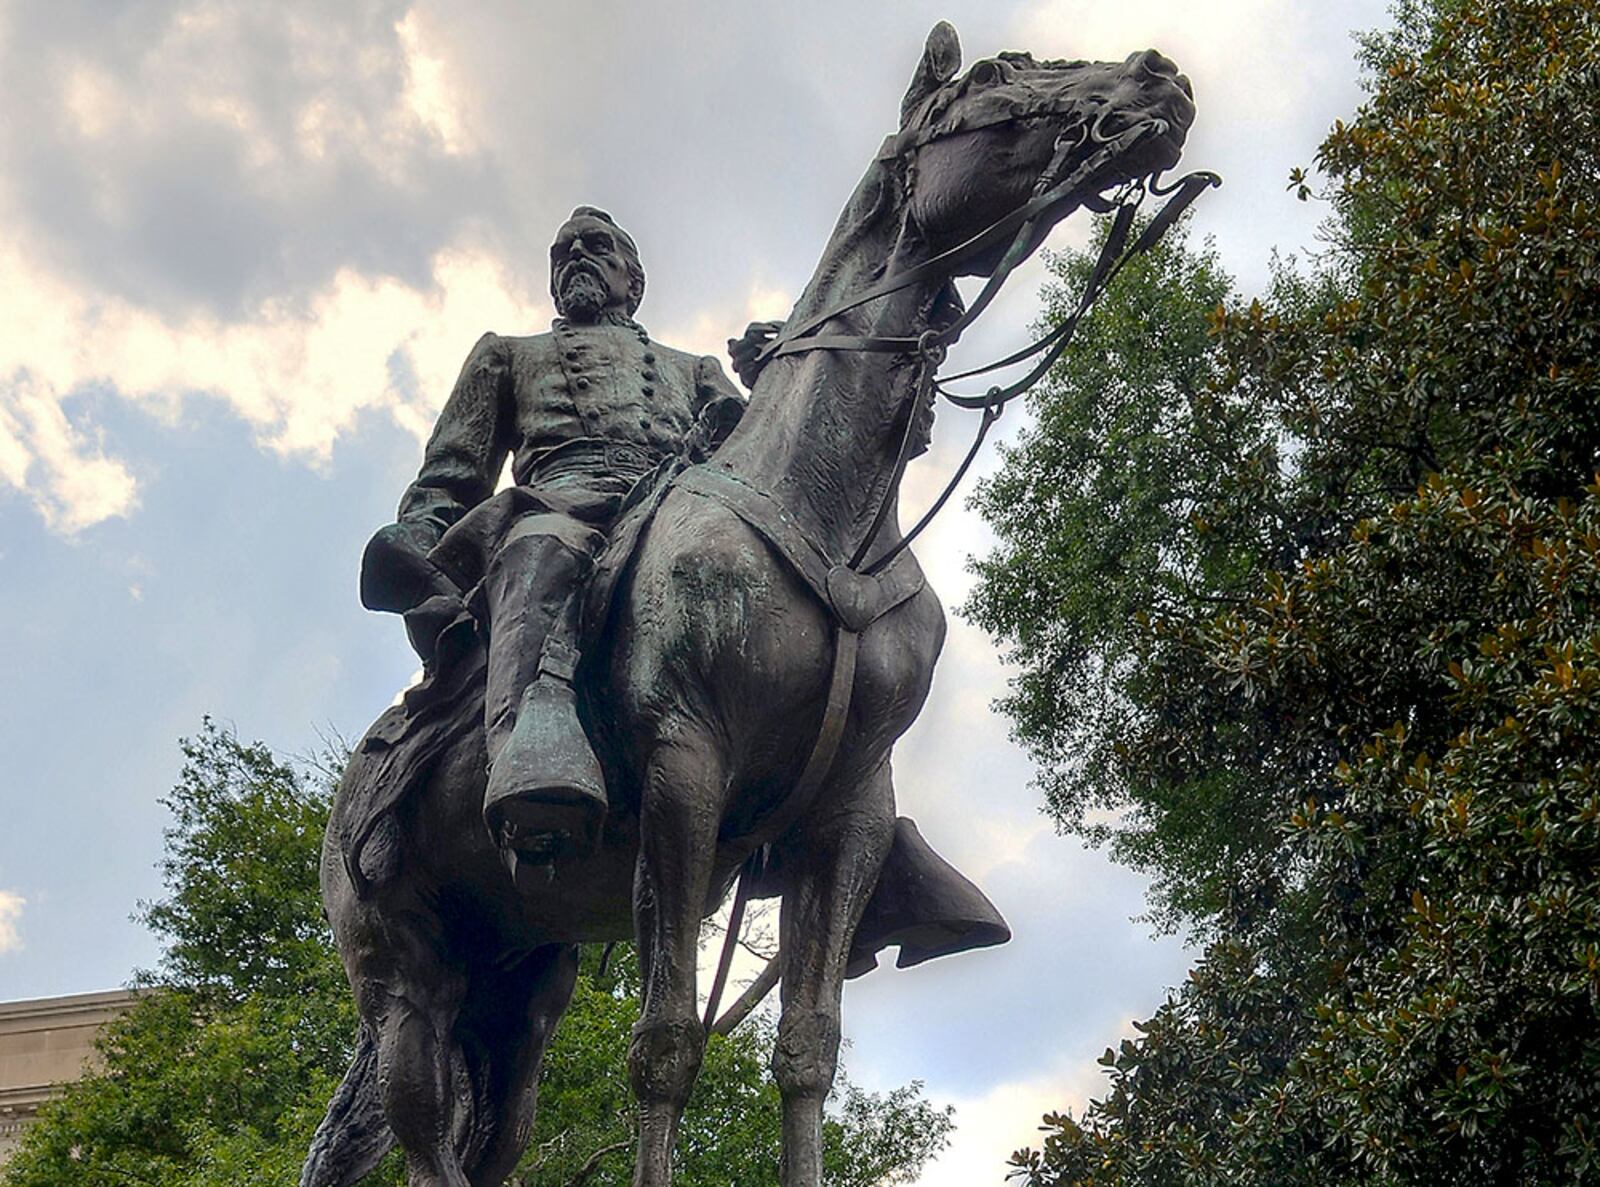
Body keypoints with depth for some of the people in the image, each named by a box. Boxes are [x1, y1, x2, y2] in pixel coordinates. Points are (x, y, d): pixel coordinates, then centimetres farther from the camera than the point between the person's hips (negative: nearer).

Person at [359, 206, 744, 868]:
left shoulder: (692, 372, 44)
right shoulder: (510, 357, 42)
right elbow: (450, 471, 27)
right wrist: (418, 533, 4)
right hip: (562, 497, -3)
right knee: (541, 551, -44)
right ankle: (538, 762, -70)